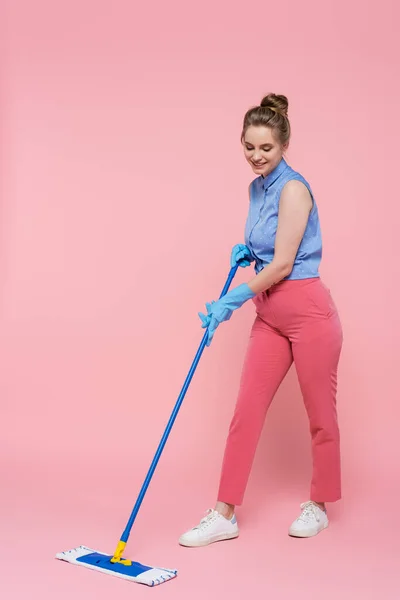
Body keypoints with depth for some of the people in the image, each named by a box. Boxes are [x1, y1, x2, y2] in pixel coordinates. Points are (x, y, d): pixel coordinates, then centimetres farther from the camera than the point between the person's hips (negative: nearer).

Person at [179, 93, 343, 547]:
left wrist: (230, 302, -14)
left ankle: (318, 506, 28)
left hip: (307, 311, -8)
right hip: (270, 316, 8)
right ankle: (225, 514, 11)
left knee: (320, 412, 9)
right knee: (246, 411, 4)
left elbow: (283, 263, -18)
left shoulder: (292, 188, -14)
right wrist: (247, 251, 4)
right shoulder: (257, 188, 12)